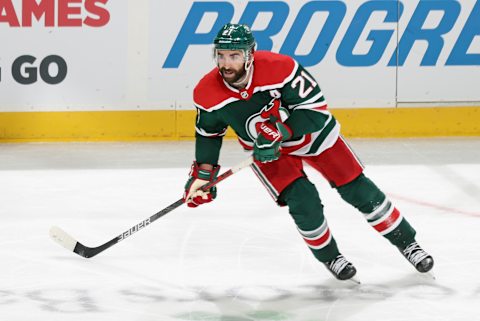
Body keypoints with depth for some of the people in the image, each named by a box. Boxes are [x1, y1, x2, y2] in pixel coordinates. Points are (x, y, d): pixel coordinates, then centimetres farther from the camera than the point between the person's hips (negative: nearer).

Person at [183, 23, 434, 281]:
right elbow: (208, 132, -1)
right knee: (302, 201, -19)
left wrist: (280, 131, -37)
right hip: (266, 150, 2)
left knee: (358, 190, 2)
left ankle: (406, 242, 19)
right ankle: (329, 257, 7)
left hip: (312, 132, -1)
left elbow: (315, 108, -28)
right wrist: (203, 173, -4)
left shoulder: (279, 68, -34)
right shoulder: (208, 93, -22)